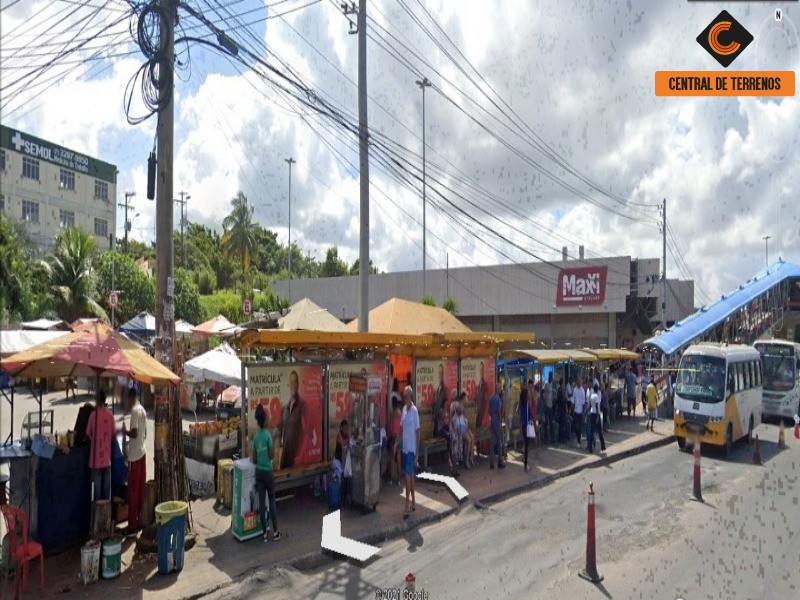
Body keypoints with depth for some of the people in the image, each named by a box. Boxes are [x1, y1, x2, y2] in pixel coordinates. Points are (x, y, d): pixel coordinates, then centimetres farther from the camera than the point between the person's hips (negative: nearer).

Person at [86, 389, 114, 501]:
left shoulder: (94, 414, -12)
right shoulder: (110, 414, -2)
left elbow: (88, 434, -1)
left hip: (96, 456, -3)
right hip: (107, 456, 3)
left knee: (97, 483, 3)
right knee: (106, 483, 11)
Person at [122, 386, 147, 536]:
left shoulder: (134, 410, -15)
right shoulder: (143, 410, 11)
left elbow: (134, 433, -21)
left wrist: (125, 431, -4)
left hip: (134, 456, -8)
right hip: (142, 453, 8)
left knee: (133, 491, -3)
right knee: (141, 489, 14)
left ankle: (132, 527, 2)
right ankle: (140, 520, 22)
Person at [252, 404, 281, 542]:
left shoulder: (255, 437, 1)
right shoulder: (268, 435, -14)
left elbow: (254, 460, 3)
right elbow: (272, 455, -12)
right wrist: (274, 447, 3)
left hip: (258, 472, 4)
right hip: (268, 471, -4)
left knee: (261, 502, 7)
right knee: (272, 500, 6)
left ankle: (265, 533, 12)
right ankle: (275, 532, 10)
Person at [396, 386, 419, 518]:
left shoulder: (414, 411, -14)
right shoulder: (404, 409, 7)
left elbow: (417, 432, -13)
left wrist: (417, 453, -13)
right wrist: (396, 443, 7)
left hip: (411, 449, -7)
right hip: (405, 448, 7)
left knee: (408, 476, -7)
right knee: (410, 476, 14)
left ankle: (407, 507, -2)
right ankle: (413, 503, 24)